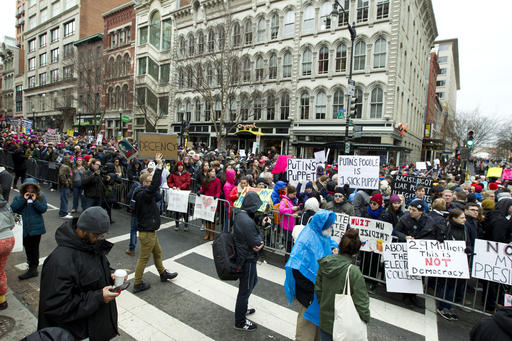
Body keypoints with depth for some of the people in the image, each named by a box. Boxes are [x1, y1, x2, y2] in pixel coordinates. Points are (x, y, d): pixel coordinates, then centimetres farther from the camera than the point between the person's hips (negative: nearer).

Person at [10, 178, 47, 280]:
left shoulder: (40, 196, 0)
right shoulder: (19, 197, 6)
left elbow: (44, 209, -9)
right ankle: (31, 262, 35)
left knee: (34, 248, -1)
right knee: (27, 247, 16)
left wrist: (35, 201, -17)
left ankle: (33, 269, 5)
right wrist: (23, 199, -14)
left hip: (36, 227, -3)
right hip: (24, 228, 3)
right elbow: (13, 208, -7)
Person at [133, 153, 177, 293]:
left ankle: (163, 274, 40)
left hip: (150, 230, 10)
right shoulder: (143, 194, -23)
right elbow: (155, 184, -38)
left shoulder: (146, 194, 8)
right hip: (146, 233, -10)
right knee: (143, 258, 4)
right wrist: (159, 165, -37)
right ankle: (137, 284, 18)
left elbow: (158, 197, 14)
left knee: (157, 252, 23)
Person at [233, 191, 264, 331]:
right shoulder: (247, 221, -31)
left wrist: (258, 241, -15)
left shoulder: (239, 215, 0)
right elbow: (256, 243, -24)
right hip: (247, 260, -10)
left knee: (253, 281, 28)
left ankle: (242, 309, 48)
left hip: (242, 256, 10)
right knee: (245, 288, 9)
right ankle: (240, 322, 29)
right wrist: (261, 234, -6)